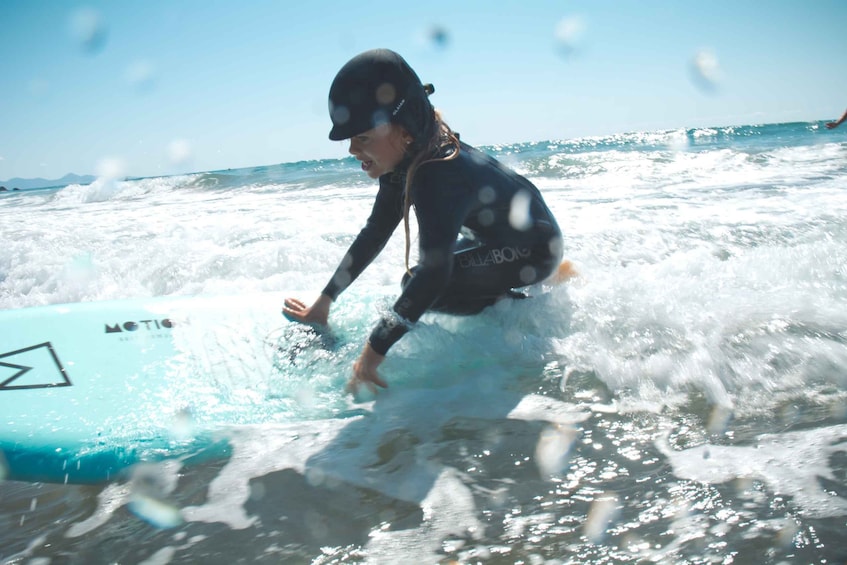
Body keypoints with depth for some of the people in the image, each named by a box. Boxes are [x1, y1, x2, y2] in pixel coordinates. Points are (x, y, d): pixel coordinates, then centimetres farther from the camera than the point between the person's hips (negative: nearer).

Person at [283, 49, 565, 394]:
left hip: (536, 247, -9)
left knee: (419, 286, -19)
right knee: (421, 280, 19)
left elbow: (433, 274, -40)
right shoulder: (404, 158, -7)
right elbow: (374, 233, 2)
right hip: (496, 235, 9)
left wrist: (371, 356, -38)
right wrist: (323, 303, 3)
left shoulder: (438, 177, -36)